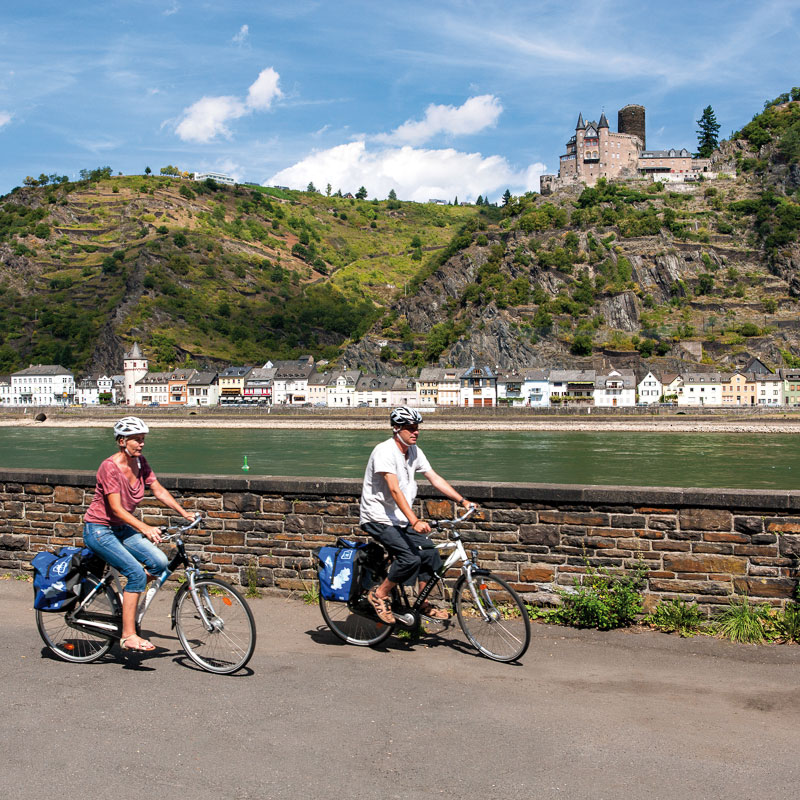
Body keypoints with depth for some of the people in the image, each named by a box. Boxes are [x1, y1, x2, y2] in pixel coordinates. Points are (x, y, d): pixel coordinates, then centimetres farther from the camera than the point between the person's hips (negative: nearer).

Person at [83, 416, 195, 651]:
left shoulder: (140, 462, 0)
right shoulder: (110, 467, -22)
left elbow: (159, 491, 4)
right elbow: (117, 509, -27)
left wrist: (184, 512, -7)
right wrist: (144, 528, -37)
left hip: (122, 529, 7)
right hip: (98, 530, -7)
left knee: (159, 563, -13)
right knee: (137, 573, -22)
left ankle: (128, 601, 10)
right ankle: (128, 636, -15)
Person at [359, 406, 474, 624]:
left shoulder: (414, 452, 5)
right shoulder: (385, 451, -21)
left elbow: (435, 479, 8)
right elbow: (395, 490, -30)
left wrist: (463, 500, 0)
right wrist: (415, 521, -39)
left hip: (400, 519, 8)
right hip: (378, 518, -8)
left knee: (430, 554, -1)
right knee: (410, 558, -23)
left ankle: (424, 604, 16)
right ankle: (379, 594, -3)